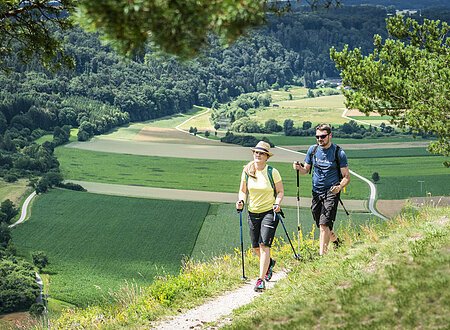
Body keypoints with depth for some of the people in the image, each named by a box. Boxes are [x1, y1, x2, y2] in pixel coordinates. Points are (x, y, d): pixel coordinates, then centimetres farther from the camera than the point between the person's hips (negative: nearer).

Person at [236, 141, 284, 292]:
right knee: (256, 248, 11)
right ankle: (269, 263, 43)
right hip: (253, 213, 4)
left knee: (264, 245, -14)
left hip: (269, 212, -4)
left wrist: (277, 203, -17)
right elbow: (243, 190, 12)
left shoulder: (272, 172, -9)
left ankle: (261, 280, -13)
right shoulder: (247, 171, 0)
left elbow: (280, 191, 1)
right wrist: (241, 201, -7)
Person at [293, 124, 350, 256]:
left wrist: (339, 187, -25)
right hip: (316, 192, 5)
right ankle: (335, 240, 40)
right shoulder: (313, 150, 5)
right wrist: (299, 168, -9)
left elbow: (346, 177, -5)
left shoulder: (339, 153, -8)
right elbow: (306, 170, 14)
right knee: (321, 225, 12)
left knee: (324, 225, -16)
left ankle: (322, 254, -14)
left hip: (331, 192, -5)